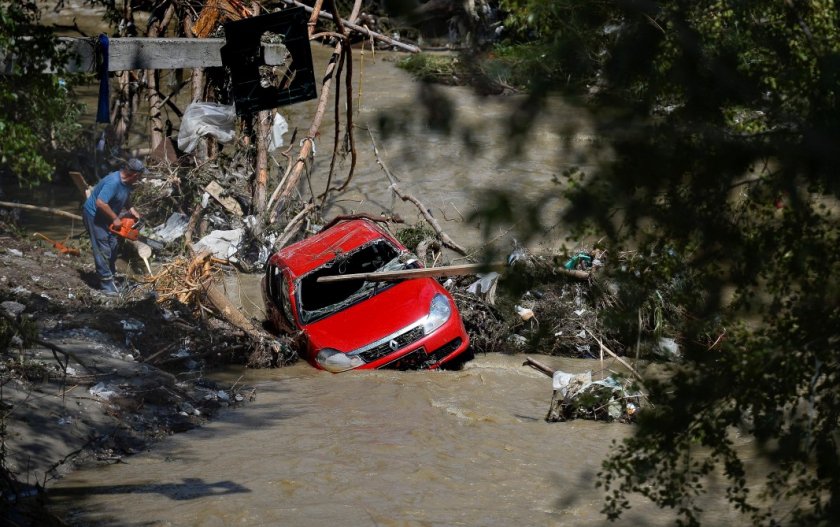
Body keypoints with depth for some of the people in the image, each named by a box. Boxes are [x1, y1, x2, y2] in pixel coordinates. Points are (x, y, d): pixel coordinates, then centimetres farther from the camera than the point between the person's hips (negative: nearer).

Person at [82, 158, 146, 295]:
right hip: (94, 215, -9)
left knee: (113, 246, 13)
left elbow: (126, 200, 16)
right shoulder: (113, 182, -32)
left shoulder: (127, 182, -2)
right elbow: (100, 203, -36)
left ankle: (110, 275, 25)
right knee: (103, 249, -9)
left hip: (106, 217, 9)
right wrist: (115, 219, -26)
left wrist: (134, 212, 0)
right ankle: (106, 284, -7)